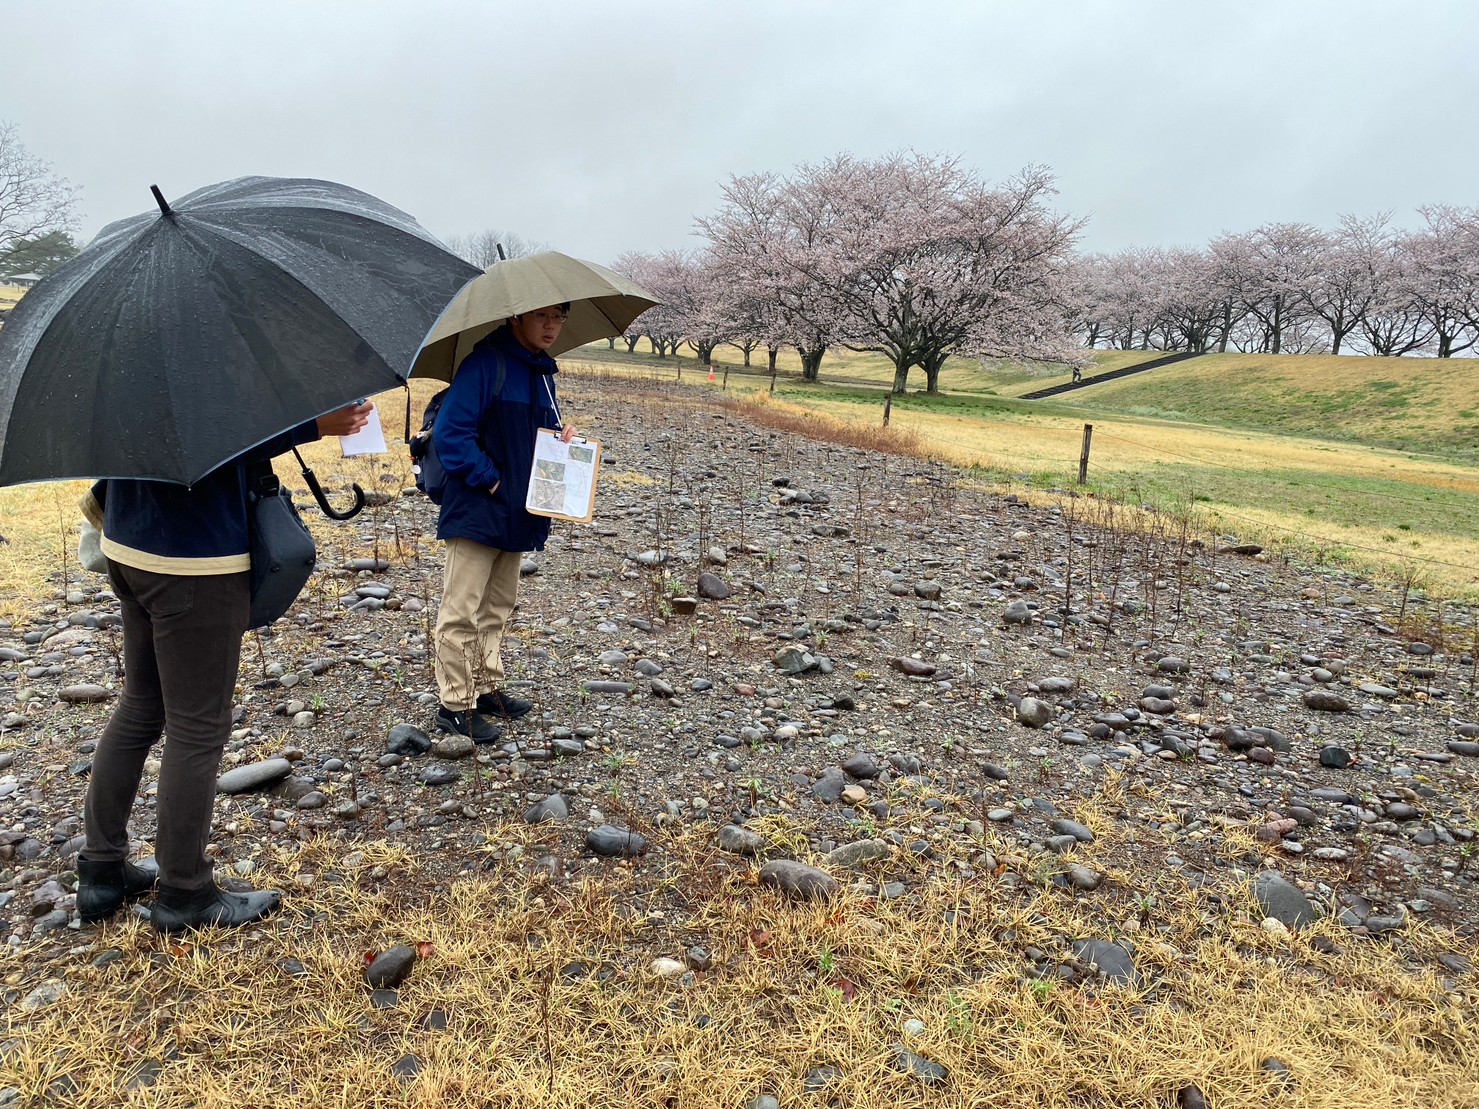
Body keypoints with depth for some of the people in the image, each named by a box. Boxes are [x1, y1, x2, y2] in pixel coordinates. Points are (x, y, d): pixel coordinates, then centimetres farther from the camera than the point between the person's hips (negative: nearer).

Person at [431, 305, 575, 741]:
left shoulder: (542, 373, 12)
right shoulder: (485, 364, -14)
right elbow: (450, 431, -19)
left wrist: (562, 440, 2)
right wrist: (489, 479, -18)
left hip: (517, 515, 8)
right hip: (477, 512, -8)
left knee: (498, 608, 18)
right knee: (462, 612, -1)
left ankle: (486, 689, 30)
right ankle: (455, 705, 9)